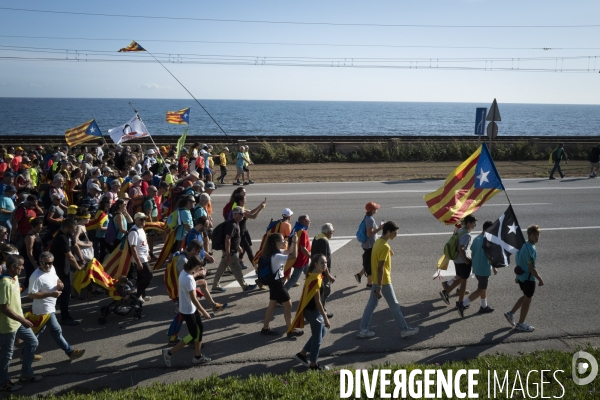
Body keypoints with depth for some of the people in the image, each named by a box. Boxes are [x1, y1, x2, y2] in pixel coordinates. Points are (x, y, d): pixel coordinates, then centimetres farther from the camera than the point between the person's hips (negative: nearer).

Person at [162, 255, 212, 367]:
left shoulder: (184, 273, -1)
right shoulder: (189, 279, -29)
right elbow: (193, 299, -26)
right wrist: (204, 312, -19)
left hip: (191, 309, 9)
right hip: (188, 311, -9)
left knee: (200, 329, 16)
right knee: (193, 335, 3)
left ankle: (197, 356, 26)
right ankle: (169, 353, 11)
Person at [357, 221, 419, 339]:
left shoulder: (378, 242, 5)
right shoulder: (385, 247, -24)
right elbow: (380, 268, -26)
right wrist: (379, 288, -25)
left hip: (376, 280, 9)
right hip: (383, 281, -9)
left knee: (371, 304, 12)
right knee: (394, 305, 4)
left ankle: (363, 330, 16)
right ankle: (405, 329, 16)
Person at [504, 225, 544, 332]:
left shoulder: (524, 245, 6)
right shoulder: (530, 249, -24)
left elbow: (519, 261, 15)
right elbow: (531, 267, -25)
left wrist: (518, 276, 23)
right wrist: (540, 279, -17)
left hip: (521, 276, 9)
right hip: (528, 278, -9)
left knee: (525, 297, 25)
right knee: (527, 300, 6)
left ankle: (511, 313, 25)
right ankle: (521, 324, 18)